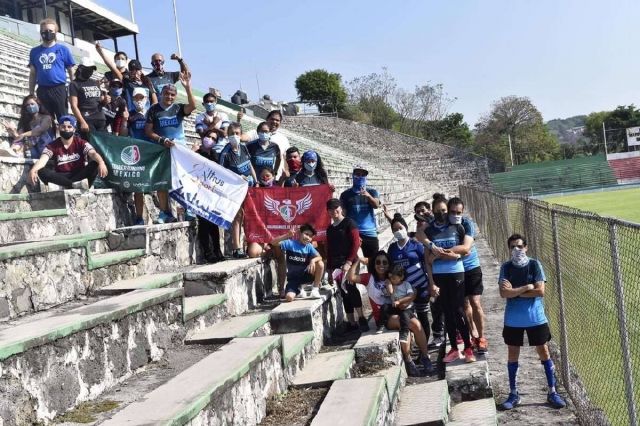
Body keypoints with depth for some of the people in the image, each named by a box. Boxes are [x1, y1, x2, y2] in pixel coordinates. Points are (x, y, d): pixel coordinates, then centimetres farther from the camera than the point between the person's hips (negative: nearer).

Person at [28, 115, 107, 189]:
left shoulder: (81, 143, 0)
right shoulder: (53, 145, 3)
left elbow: (93, 153, -18)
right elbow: (43, 159, -13)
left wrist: (101, 162, -43)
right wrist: (33, 170, -37)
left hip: (80, 176, -1)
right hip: (62, 177, 1)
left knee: (95, 164, -27)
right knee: (41, 172, -25)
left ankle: (67, 186, -35)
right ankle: (75, 185, -36)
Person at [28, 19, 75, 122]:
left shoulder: (63, 49, 3)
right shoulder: (35, 51, 10)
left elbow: (71, 71, 4)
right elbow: (33, 73, 13)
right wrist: (31, 93, 8)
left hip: (59, 89, -3)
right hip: (42, 90, 3)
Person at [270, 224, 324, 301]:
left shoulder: (309, 246, -4)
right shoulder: (290, 243, -12)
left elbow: (319, 257, -11)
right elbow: (273, 243, -22)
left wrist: (313, 260, -35)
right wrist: (287, 235, -37)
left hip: (305, 275, 2)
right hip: (293, 278, -2)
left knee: (320, 264, -24)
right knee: (289, 297, -26)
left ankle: (315, 289, -8)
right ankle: (299, 289, 12)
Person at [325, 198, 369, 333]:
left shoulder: (349, 223, -1)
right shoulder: (330, 229, 17)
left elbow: (356, 243, -10)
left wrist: (349, 262, -18)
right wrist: (329, 268, 15)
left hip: (349, 262, -6)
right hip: (336, 265, 6)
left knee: (350, 287, -26)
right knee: (344, 293, 5)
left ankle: (361, 318, -24)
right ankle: (352, 323, 8)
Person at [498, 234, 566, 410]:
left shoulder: (535, 265, -4)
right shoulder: (506, 267, -2)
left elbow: (540, 291, -13)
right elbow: (503, 293, -13)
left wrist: (514, 291, -13)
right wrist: (526, 287, -17)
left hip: (536, 317, -1)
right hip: (513, 320, 1)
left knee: (544, 352, 5)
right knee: (513, 354, 8)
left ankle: (552, 392, 17)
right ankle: (513, 394, 20)